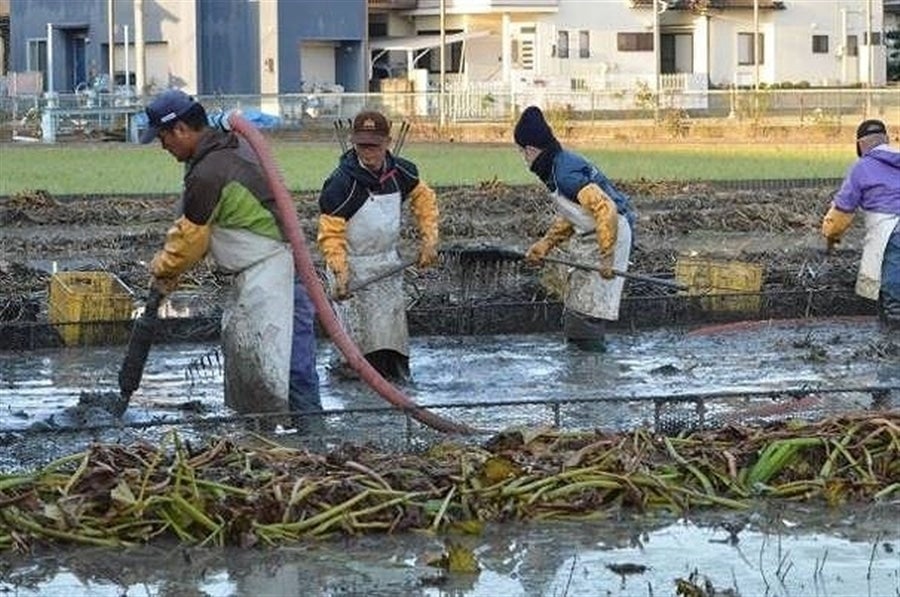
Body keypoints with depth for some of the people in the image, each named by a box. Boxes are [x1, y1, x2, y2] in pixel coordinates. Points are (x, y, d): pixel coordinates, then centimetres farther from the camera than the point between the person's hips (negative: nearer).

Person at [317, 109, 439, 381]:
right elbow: (330, 233, -19)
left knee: (392, 323, 9)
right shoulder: (341, 184, -22)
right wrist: (340, 272, -31)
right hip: (353, 264, -5)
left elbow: (424, 199, 13)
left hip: (389, 263, 5)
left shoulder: (400, 172, -5)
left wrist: (429, 240, 5)